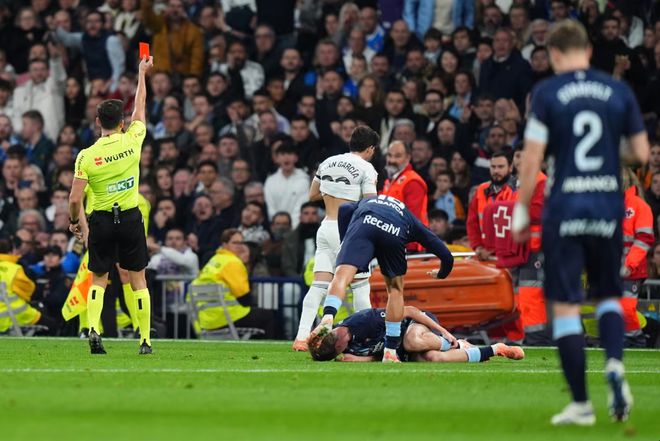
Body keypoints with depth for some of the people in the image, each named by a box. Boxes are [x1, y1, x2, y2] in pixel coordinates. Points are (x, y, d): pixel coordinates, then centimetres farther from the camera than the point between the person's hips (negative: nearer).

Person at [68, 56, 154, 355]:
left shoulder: (86, 156, -9)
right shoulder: (132, 141, -7)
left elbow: (74, 199, -9)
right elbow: (140, 106, 10)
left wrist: (76, 221, 11)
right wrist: (142, 74, 24)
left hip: (101, 220, 0)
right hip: (131, 218, 0)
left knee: (99, 281, 10)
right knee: (138, 280, 8)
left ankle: (93, 330, -11)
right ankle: (145, 340, 8)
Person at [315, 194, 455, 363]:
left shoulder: (365, 203, 44)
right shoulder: (412, 221, 40)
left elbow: (344, 210, 19)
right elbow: (445, 255, 36)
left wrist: (345, 242, 26)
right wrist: (441, 273, 57)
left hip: (364, 224, -1)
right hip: (394, 235, 1)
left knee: (342, 276, -13)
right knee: (395, 289, 20)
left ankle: (327, 319, -44)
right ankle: (390, 351, 19)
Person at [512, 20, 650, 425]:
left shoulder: (547, 93, -4)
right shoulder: (619, 91, 4)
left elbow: (533, 158, -6)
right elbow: (643, 153, 6)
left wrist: (522, 209, 3)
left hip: (564, 210, -3)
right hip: (608, 209, 3)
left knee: (566, 307, 3)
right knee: (609, 296, 18)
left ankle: (581, 404, 1)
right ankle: (615, 366, -10)